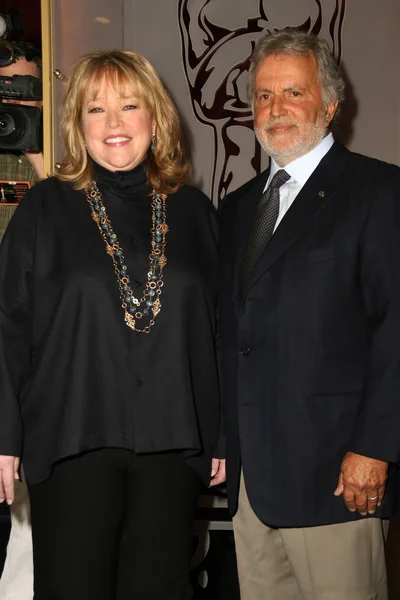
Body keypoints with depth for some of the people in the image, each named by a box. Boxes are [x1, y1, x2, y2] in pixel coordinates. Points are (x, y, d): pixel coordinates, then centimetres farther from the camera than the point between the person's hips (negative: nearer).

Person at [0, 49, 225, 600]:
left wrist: (226, 431, 8)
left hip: (175, 445, 2)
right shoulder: (46, 209, 2)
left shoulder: (193, 212, 9)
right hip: (72, 441, -2)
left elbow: (220, 327, 11)